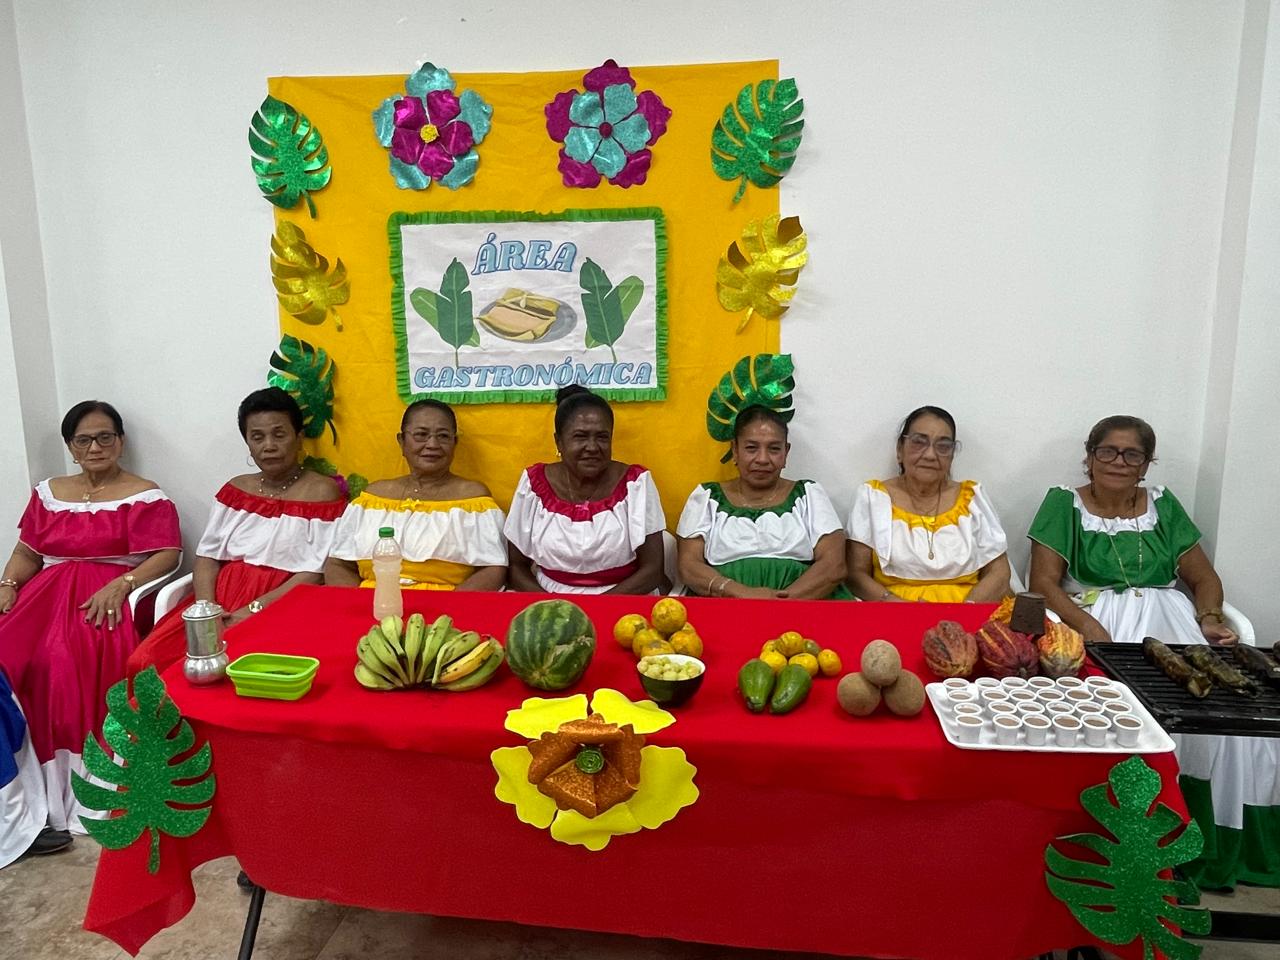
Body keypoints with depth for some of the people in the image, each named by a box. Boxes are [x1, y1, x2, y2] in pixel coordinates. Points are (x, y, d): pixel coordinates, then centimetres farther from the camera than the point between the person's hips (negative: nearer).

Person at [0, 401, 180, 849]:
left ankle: (72, 778, -22)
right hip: (47, 594, 5)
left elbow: (167, 555, -8)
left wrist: (120, 584, -21)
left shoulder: (145, 496, 2)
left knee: (65, 658, -31)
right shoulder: (48, 492, 19)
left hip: (109, 598, -5)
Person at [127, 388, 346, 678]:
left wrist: (255, 609, -18)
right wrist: (207, 607, -8)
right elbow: (207, 556, 11)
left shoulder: (322, 492, -2)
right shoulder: (235, 489, 16)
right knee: (146, 661, -16)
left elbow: (315, 574, -9)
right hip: (223, 601, 5)